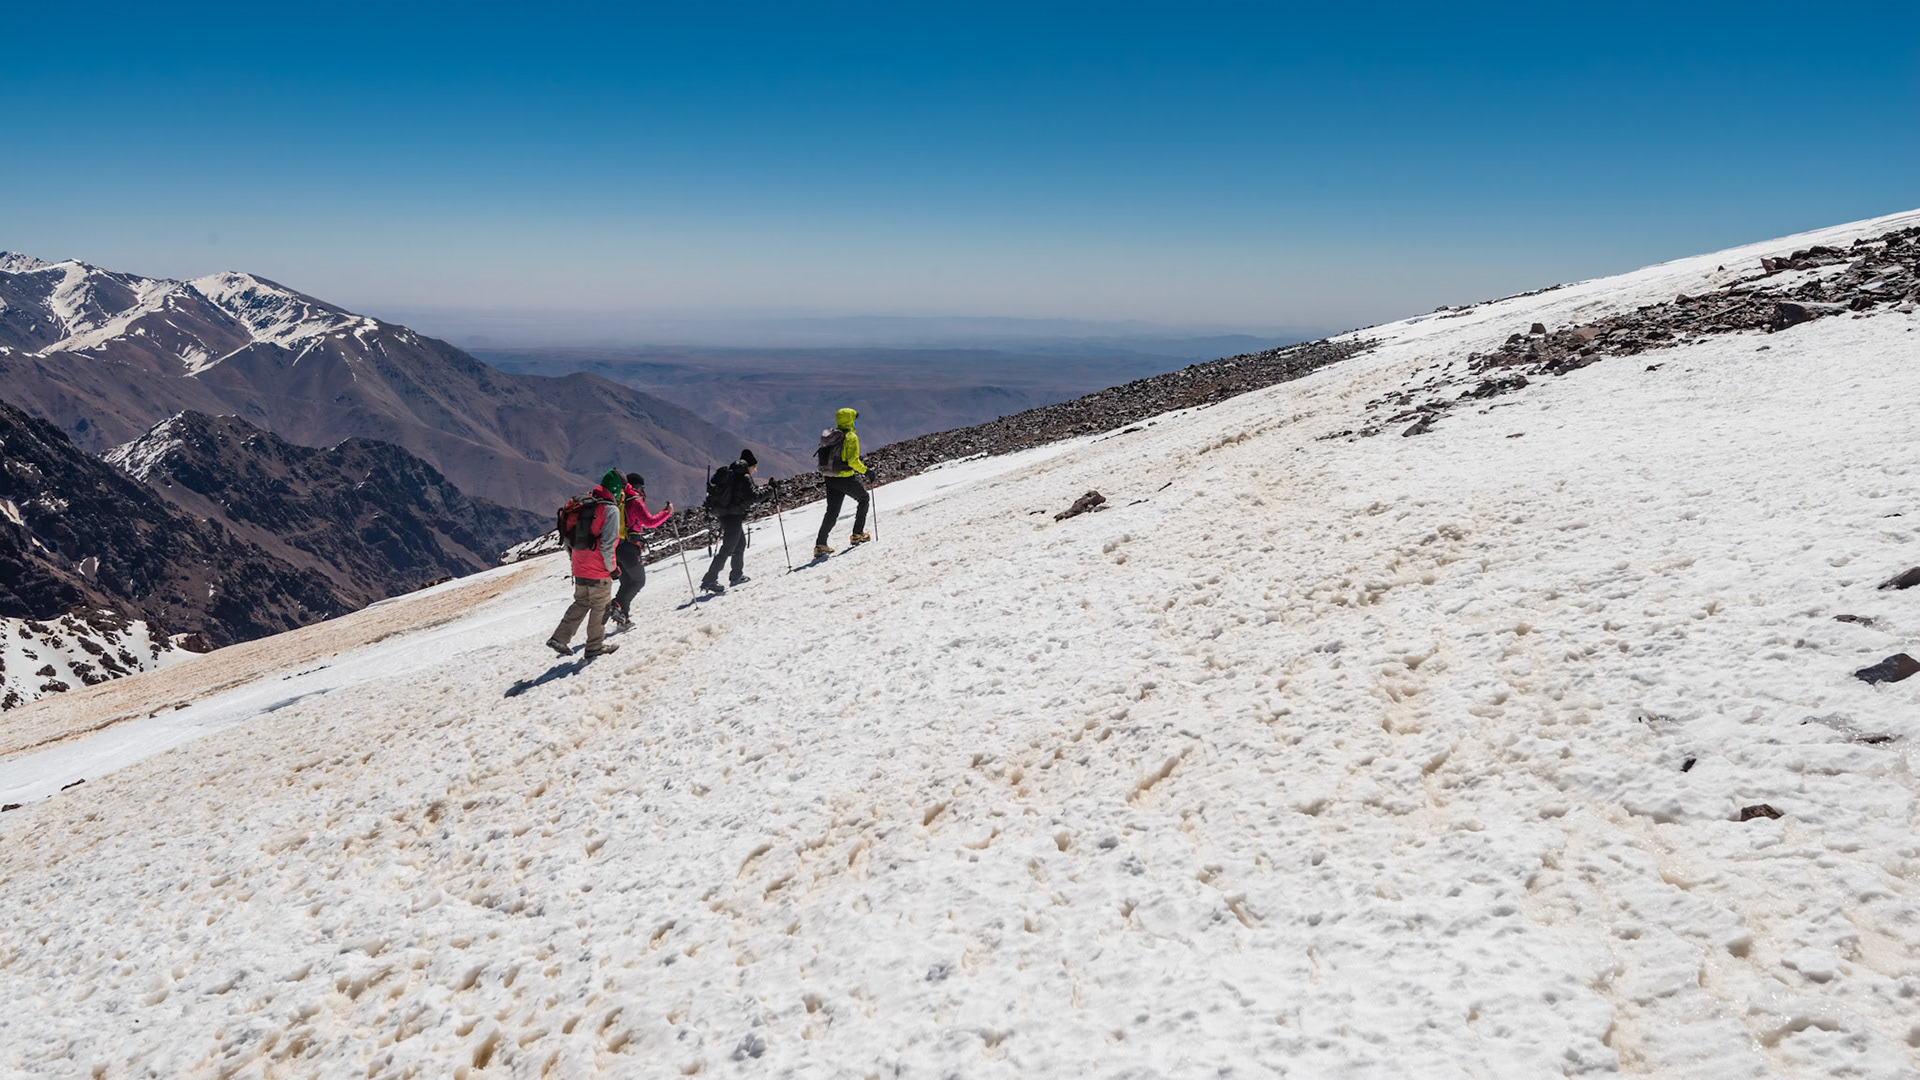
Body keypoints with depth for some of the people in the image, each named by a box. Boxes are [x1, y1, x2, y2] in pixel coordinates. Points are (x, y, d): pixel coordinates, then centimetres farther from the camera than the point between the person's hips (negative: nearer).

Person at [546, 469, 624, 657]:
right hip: (599, 571, -7)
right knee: (600, 607, 9)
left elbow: (568, 536, 10)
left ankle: (559, 638, 15)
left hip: (580, 569, 7)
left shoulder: (584, 505, 7)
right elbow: (607, 544, -22)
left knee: (581, 603, 21)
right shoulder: (611, 510, -16)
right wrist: (612, 568, -10)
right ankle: (595, 646, 19)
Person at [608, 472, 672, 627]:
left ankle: (623, 616, 9)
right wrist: (667, 512, -6)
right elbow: (649, 522, -16)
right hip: (629, 548, -7)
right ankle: (617, 605, -13)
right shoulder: (635, 501, -9)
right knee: (638, 581, 5)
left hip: (615, 548, 7)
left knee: (627, 582, 16)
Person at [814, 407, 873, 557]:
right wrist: (866, 471, -9)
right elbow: (853, 461, -21)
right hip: (845, 479, -6)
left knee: (832, 512, 11)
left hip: (830, 479, 6)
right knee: (863, 498, 20)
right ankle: (857, 534, 18)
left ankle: (820, 545, 3)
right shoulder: (851, 437, -13)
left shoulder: (830, 436, 9)